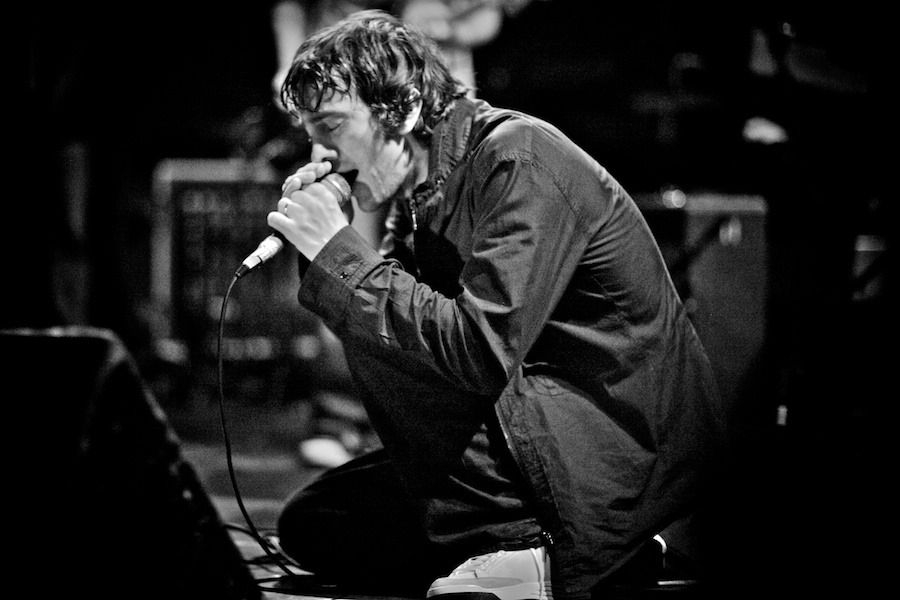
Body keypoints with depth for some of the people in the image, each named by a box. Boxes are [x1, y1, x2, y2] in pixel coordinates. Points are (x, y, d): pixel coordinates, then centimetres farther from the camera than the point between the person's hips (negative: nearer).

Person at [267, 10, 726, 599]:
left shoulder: (519, 158, -18)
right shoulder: (420, 188, 8)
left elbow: (483, 353, -28)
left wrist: (340, 250, -22)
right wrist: (319, 247, -8)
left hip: (628, 445, -9)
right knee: (308, 524, 6)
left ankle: (512, 547, -17)